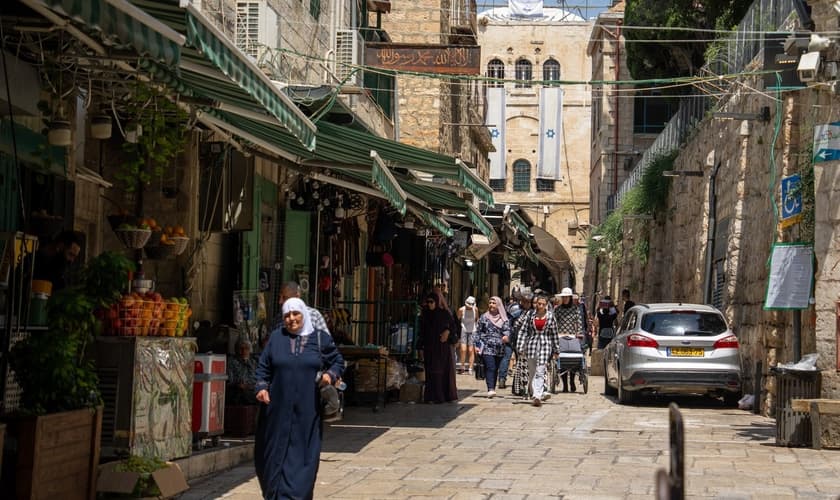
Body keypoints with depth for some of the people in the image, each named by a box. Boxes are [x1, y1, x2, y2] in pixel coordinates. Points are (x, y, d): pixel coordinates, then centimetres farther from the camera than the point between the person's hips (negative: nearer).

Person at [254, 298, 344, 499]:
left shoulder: (321, 338, 3)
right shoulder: (276, 337, 6)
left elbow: (338, 361, 10)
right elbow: (264, 366, 9)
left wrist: (330, 375, -9)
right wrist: (262, 387, -6)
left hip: (307, 411, -1)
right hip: (278, 409, 1)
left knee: (302, 456, -4)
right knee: (276, 453, 7)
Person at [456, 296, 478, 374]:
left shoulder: (475, 309, -2)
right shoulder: (461, 310, -9)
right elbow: (457, 320, 3)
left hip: (472, 331, 2)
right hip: (463, 330, -2)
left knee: (471, 350, -3)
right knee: (463, 349, -13)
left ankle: (470, 368, 4)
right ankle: (462, 366, 2)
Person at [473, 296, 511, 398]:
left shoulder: (504, 319, 10)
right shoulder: (484, 317, 8)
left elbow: (507, 330, 0)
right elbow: (478, 331, 9)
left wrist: (506, 336, -23)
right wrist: (477, 345, 2)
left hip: (499, 348, 2)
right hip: (487, 347, -2)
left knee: (495, 369, 6)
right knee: (490, 368, -16)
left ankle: (492, 389, 16)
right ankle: (490, 389, -24)